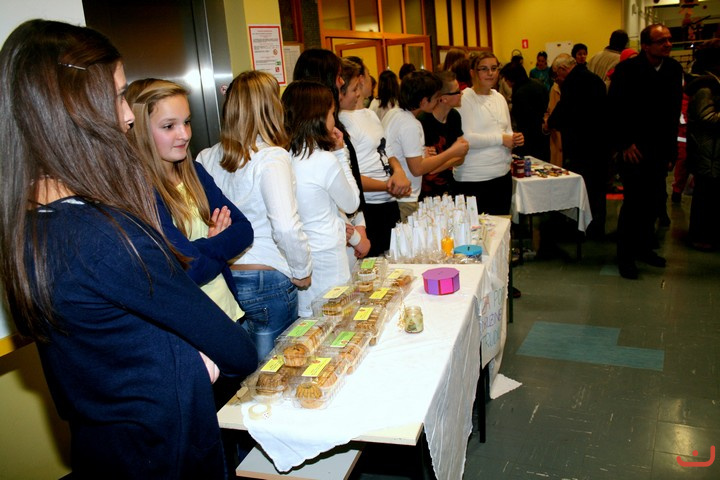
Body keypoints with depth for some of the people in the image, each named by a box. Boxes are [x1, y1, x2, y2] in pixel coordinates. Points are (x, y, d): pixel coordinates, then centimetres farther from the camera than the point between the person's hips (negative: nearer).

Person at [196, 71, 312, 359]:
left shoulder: (206, 159, 0)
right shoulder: (272, 157, -15)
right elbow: (286, 226, -26)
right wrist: (302, 270, -10)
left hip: (222, 278, 5)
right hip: (267, 279, -5)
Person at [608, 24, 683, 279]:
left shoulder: (674, 69, 4)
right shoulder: (627, 69, -10)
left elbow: (674, 112, 8)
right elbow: (615, 109, -9)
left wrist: (670, 148, 5)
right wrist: (624, 143, -11)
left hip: (660, 150, 5)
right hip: (635, 150, -5)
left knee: (653, 201, 11)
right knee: (633, 202, -2)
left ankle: (643, 247, 27)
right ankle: (625, 255, 11)